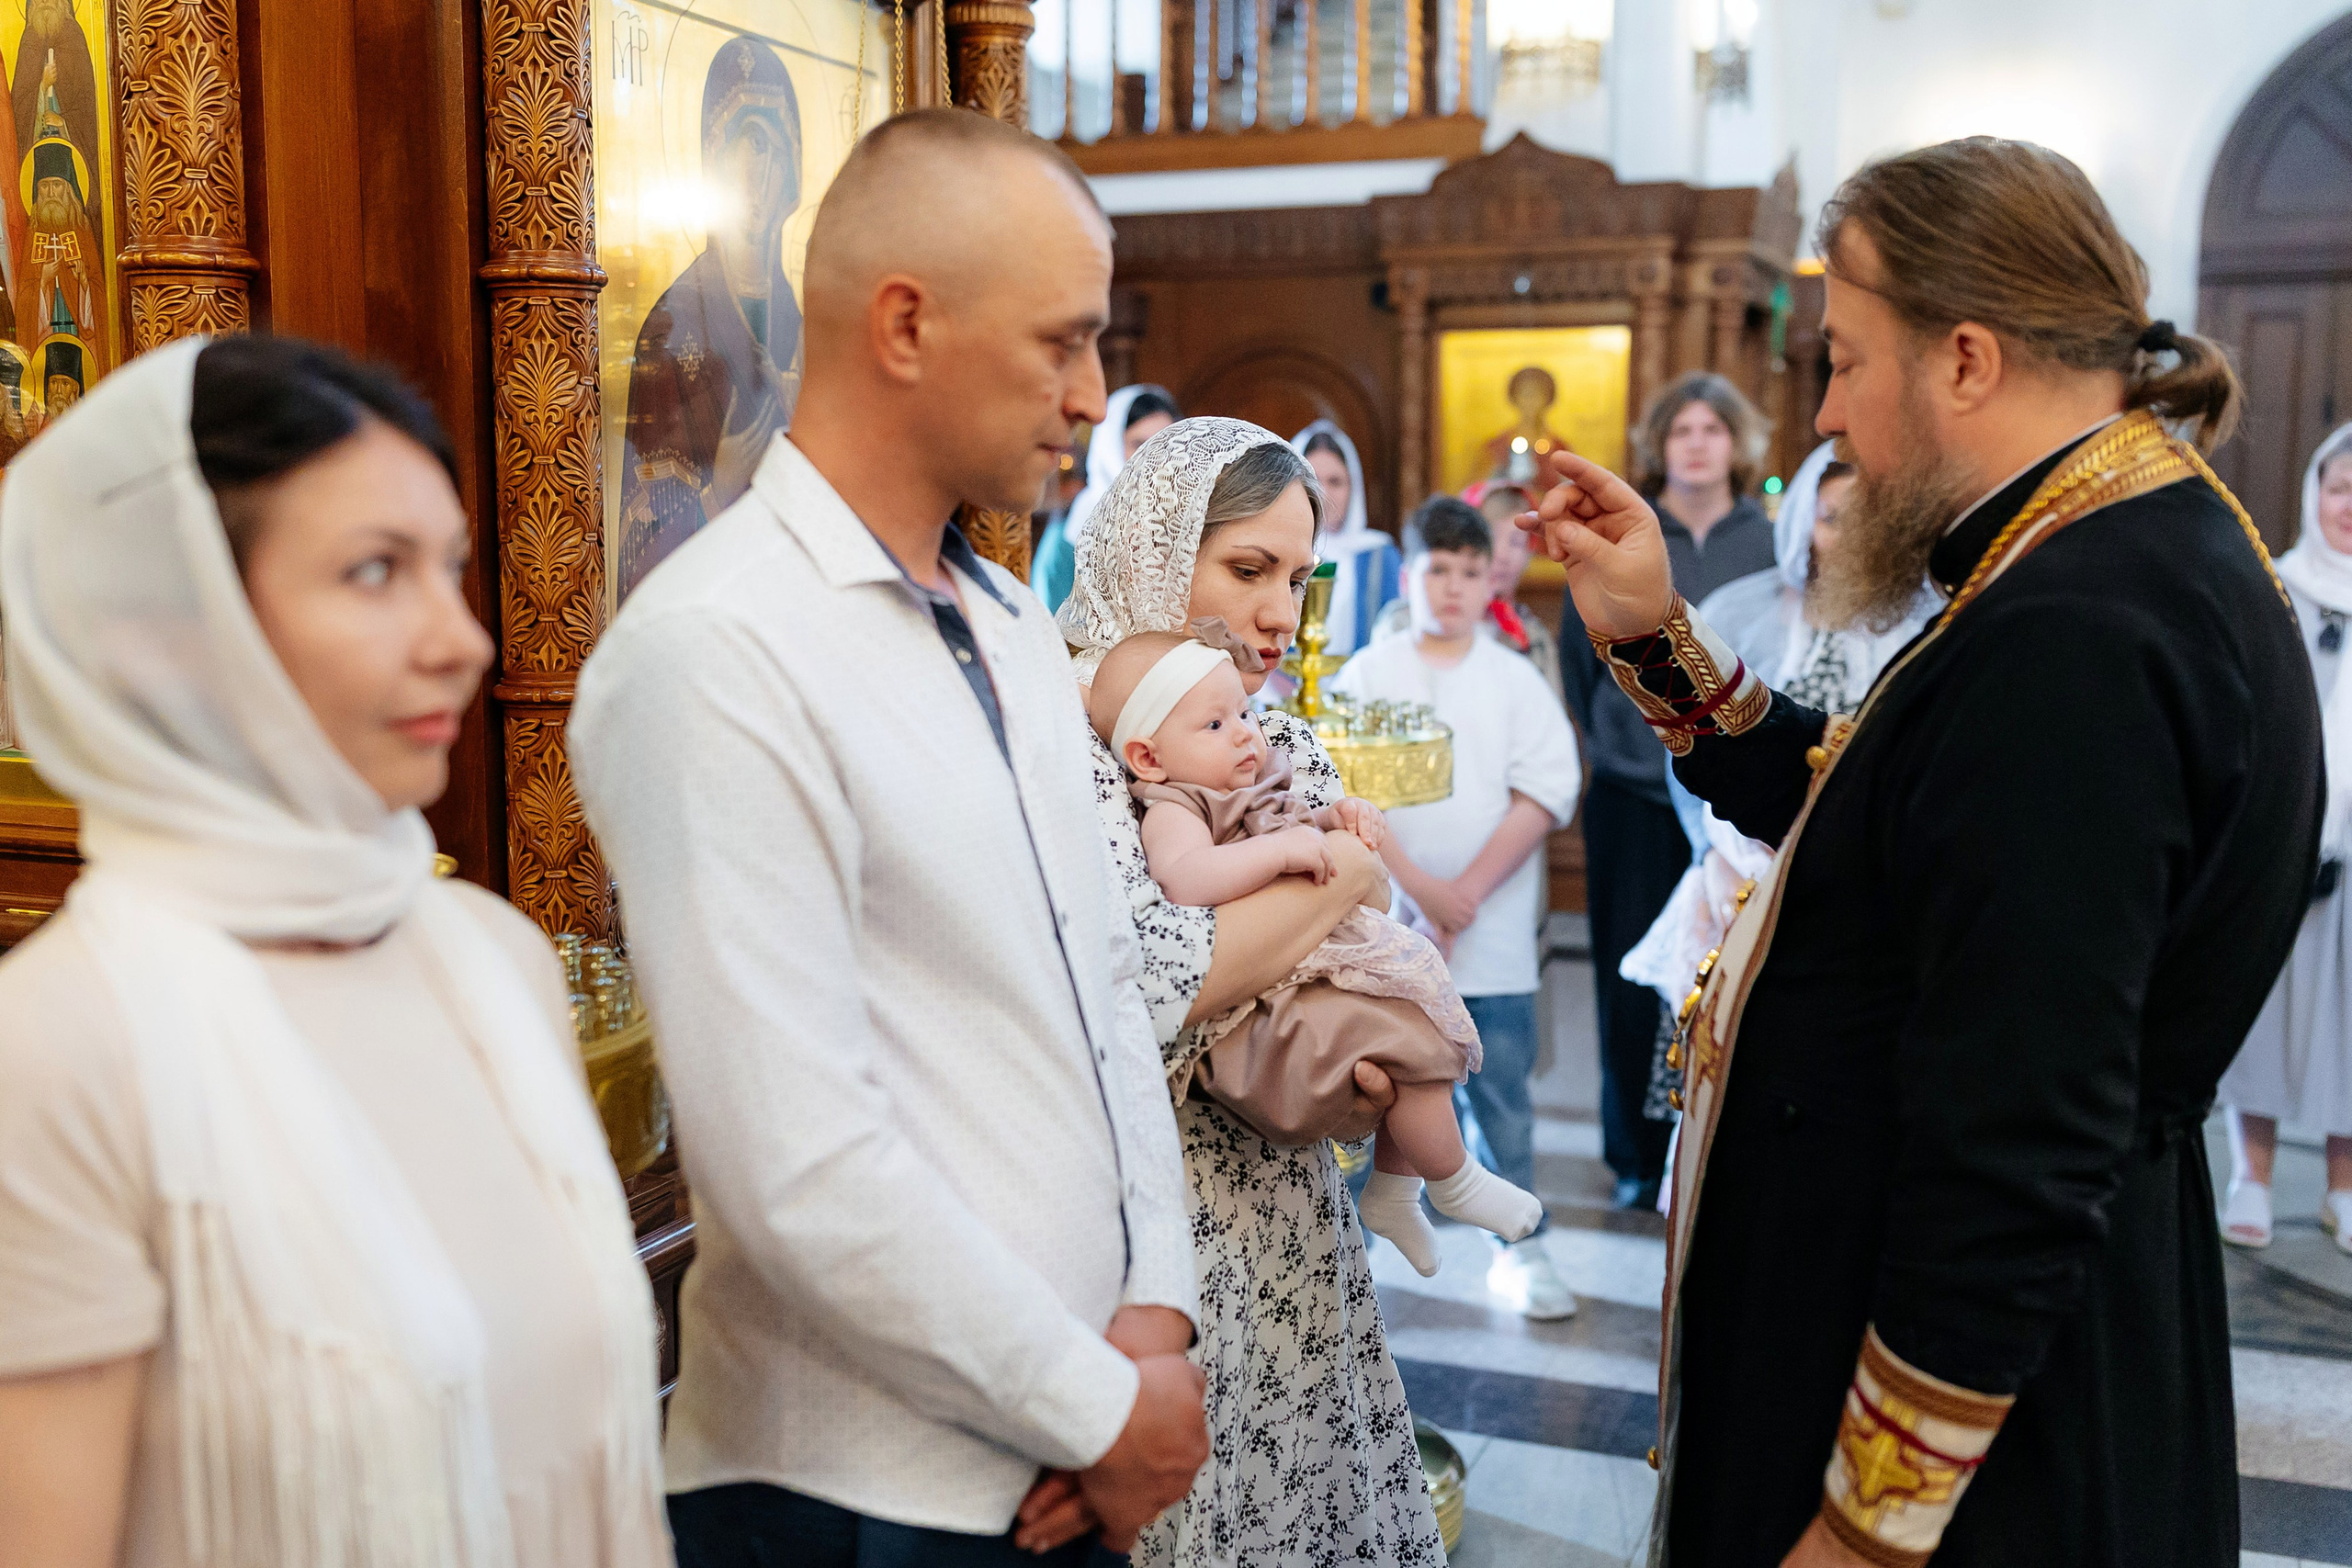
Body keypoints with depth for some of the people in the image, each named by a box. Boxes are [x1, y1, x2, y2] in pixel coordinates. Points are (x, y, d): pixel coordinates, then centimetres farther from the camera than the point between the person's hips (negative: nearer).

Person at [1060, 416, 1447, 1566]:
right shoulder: (1066, 740, -14)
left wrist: (1374, 1077, -10)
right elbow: (1144, 984, -28)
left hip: (1283, 1211, 6)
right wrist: (1339, 881, -14)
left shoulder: (1289, 753, 8)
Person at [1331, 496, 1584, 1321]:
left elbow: (1545, 792, -1)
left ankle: (1521, 1246, 15)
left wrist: (1467, 892, -11)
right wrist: (1418, 886, -13)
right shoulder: (1368, 674, 4)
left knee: (1501, 1090, 3)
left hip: (1494, 933, 1)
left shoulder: (1516, 680, 7)